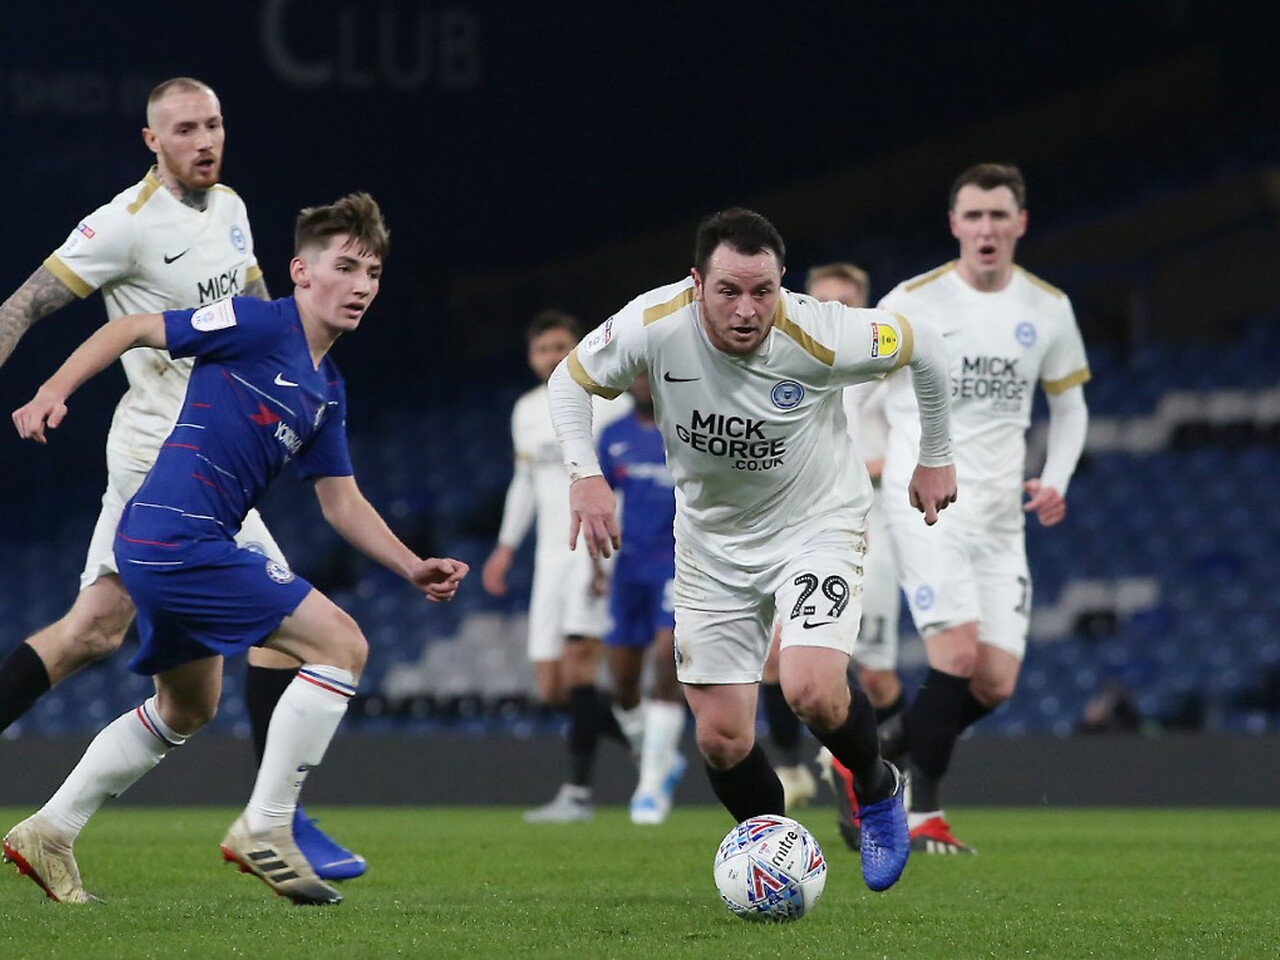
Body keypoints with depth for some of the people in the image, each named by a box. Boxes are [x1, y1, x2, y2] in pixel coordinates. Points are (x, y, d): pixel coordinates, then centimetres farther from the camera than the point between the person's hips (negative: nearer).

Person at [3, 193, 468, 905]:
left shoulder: (327, 389, 16)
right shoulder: (260, 325, -9)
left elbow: (342, 502, 20)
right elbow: (130, 331, -6)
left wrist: (414, 568, 10)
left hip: (161, 549, 10)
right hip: (182, 537, -10)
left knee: (188, 709, 27)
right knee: (341, 644, -11)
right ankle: (265, 830, -8)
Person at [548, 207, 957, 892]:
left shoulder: (818, 337, -27)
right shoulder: (654, 325, -23)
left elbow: (923, 348, -8)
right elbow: (571, 378, -3)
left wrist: (935, 457, 3)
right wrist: (584, 474, -17)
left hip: (818, 522, -3)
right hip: (710, 538, 3)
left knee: (811, 691, -25)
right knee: (721, 737, -2)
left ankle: (877, 791, 8)